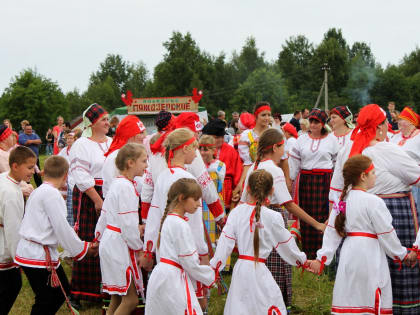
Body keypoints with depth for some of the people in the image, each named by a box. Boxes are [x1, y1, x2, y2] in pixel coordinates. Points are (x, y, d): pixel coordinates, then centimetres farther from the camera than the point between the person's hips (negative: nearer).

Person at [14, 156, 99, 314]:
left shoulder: (38, 191, 14)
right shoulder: (51, 194, -16)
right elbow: (61, 227, -17)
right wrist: (82, 249, -5)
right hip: (39, 257, -10)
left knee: (62, 291, 17)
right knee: (45, 301, -2)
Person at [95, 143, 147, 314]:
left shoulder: (116, 183, 12)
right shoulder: (126, 187, -17)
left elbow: (104, 215, 18)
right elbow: (128, 224, -20)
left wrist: (99, 236, 26)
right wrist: (139, 247, -9)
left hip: (108, 242, 10)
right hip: (119, 245, -10)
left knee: (117, 298, 14)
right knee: (130, 299, -6)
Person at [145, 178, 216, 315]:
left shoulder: (169, 219, 12)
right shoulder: (181, 225, -16)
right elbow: (190, 262, -15)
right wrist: (211, 276, -2)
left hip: (160, 276, 10)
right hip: (173, 279, -10)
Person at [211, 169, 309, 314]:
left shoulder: (237, 212, -1)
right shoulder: (273, 217, -7)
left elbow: (226, 241, -2)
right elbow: (285, 244, 4)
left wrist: (215, 265, 5)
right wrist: (302, 260, 21)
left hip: (240, 268, 4)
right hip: (259, 270, -4)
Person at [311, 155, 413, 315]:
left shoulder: (342, 199, 6)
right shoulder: (373, 202, -13)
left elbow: (331, 231, 6)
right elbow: (386, 234, -8)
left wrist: (322, 258, 9)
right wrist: (402, 255, 6)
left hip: (348, 253, 7)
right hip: (369, 253, -6)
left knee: (348, 300, 10)